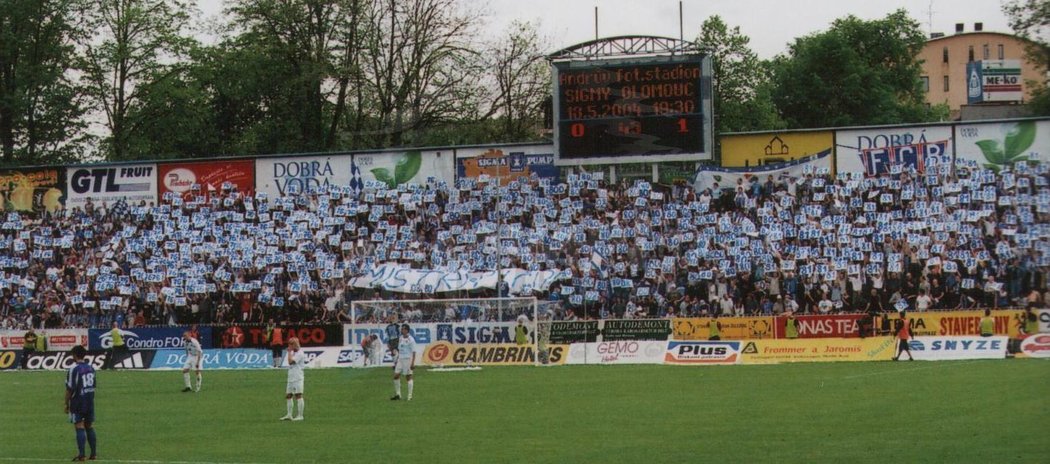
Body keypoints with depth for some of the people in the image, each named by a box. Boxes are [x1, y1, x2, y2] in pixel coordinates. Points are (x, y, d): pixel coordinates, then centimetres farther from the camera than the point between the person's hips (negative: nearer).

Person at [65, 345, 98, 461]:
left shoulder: (74, 369, -15)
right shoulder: (91, 368, 6)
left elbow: (69, 389, -14)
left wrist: (67, 405, -5)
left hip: (78, 403, -6)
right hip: (90, 403, 6)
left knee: (79, 428, -3)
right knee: (90, 427, 13)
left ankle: (81, 455, -5)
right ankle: (93, 454, 14)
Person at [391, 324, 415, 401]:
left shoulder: (410, 340, -11)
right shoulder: (401, 338, 11)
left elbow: (413, 352, -12)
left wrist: (413, 363, -17)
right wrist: (396, 360, 17)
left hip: (407, 359, -7)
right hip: (400, 359, 7)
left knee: (408, 377, -2)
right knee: (396, 376, 4)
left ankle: (410, 396, 3)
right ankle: (397, 394, 14)